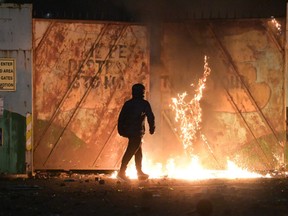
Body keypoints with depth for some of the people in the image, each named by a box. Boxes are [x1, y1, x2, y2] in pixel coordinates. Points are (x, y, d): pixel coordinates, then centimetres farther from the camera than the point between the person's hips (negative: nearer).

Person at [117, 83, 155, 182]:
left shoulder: (127, 103, 10)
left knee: (138, 151, 20)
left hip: (128, 131, 7)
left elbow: (121, 117, 8)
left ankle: (140, 172, 27)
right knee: (131, 151, -10)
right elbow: (150, 117, -4)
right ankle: (122, 172, -20)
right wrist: (152, 128, 10)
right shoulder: (144, 104, -5)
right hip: (137, 131, -7)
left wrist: (120, 129, 13)